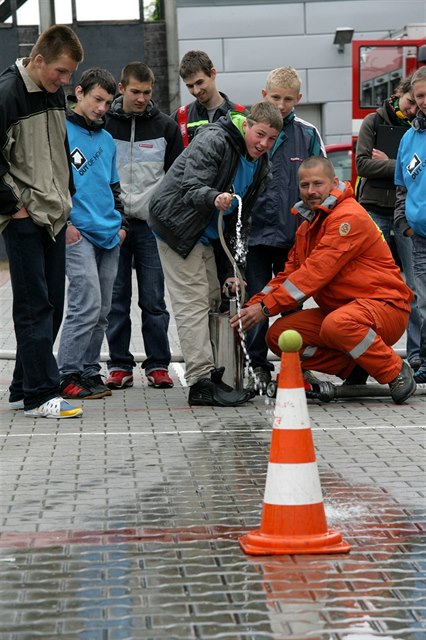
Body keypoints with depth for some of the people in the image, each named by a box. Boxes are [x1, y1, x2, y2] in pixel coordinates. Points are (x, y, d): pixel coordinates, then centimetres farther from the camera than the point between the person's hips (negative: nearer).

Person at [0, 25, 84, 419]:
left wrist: (67, 195, 13)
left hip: (54, 216, 8)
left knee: (51, 305, 10)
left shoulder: (55, 93, 11)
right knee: (34, 306, -6)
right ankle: (40, 394, -1)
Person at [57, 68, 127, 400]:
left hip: (109, 235, 7)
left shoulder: (106, 139, 19)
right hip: (77, 233, -7)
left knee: (101, 311, 8)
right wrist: (62, 222, -12)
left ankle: (90, 371, 17)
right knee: (87, 304, -15)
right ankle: (68, 376, -7)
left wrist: (121, 222, 15)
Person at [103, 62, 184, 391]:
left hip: (152, 224, 0)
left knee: (154, 301, 1)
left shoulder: (166, 126, 5)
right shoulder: (103, 124, 3)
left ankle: (158, 365, 8)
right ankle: (120, 366, 10)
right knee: (117, 300, 3)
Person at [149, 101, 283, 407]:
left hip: (206, 237, 9)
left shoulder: (260, 166, 6)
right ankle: (201, 382, -12)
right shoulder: (213, 141, -18)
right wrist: (214, 198, -49)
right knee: (194, 303, -11)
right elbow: (191, 189, -26)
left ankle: (211, 375, 21)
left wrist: (231, 269, 6)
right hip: (179, 228, -9)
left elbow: (239, 220, 11)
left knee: (212, 300, 12)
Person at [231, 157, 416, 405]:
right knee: (278, 335, -7)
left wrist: (266, 307, -25)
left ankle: (397, 371, -15)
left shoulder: (349, 217, -16)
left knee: (336, 325, -40)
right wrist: (254, 304, -6)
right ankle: (355, 369, 2)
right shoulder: (308, 227, 16)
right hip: (339, 309, 9)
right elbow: (290, 273, 11)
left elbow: (317, 271, -23)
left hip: (385, 307, -9)